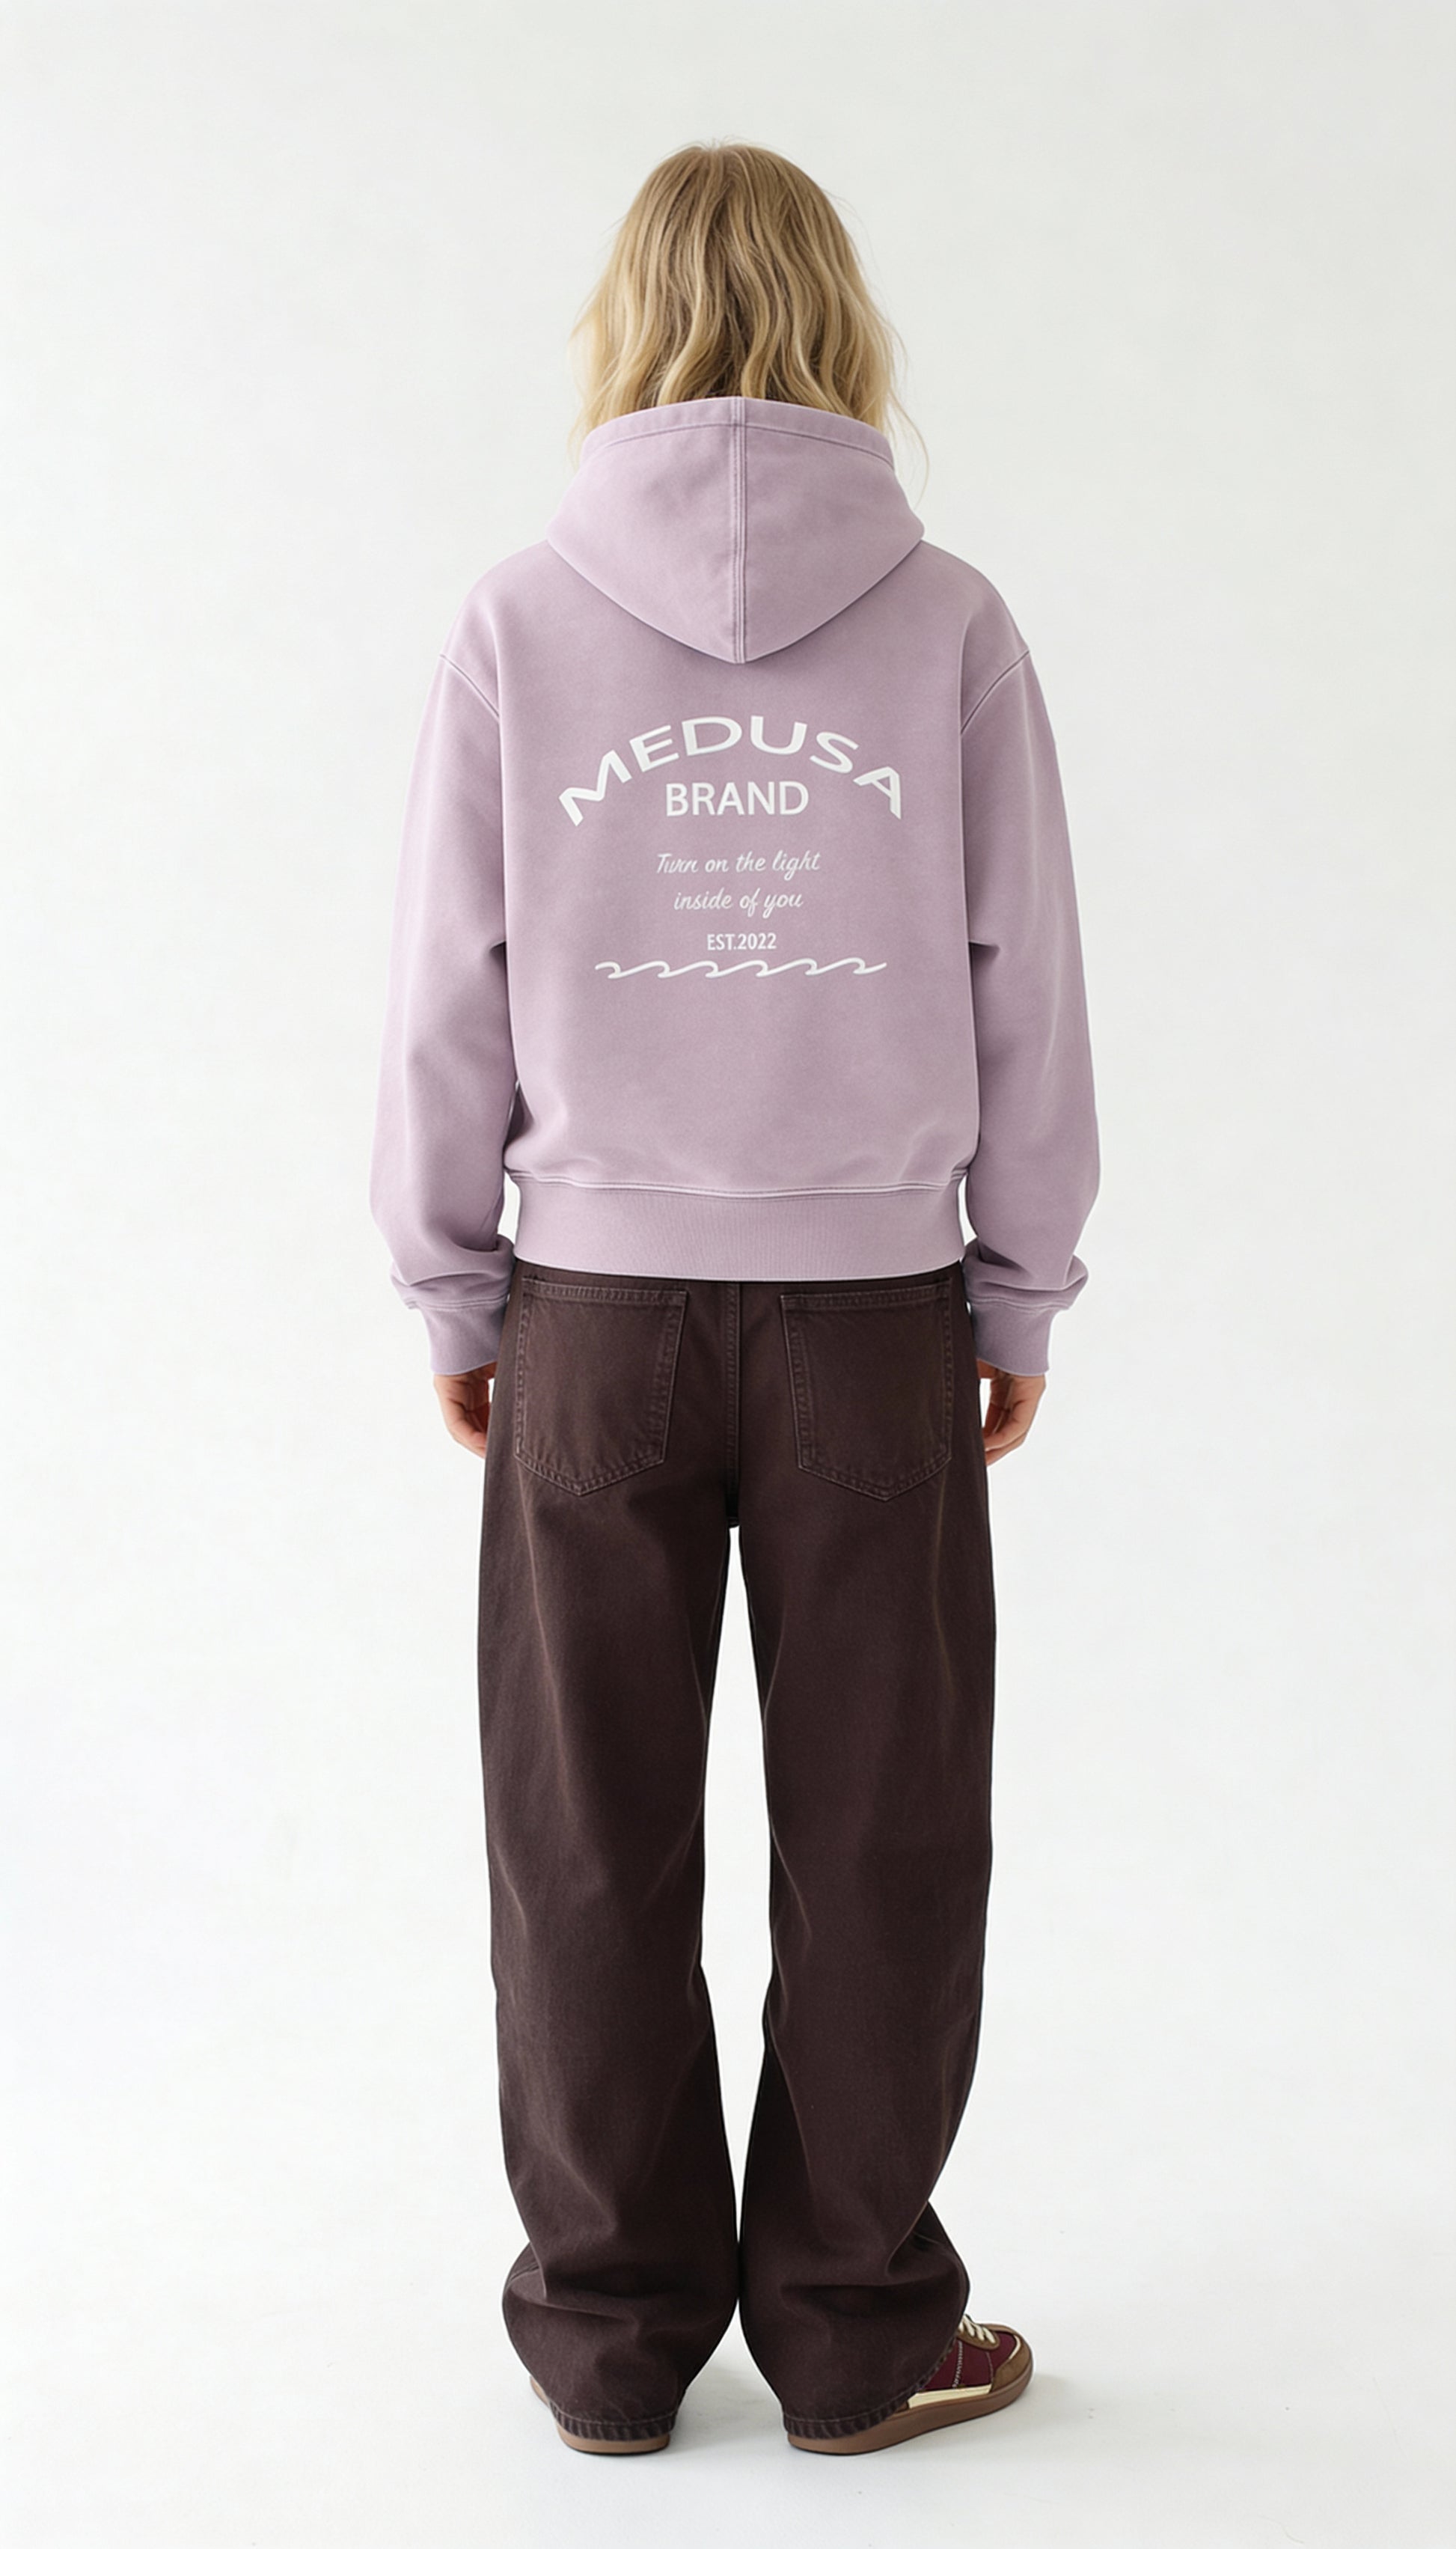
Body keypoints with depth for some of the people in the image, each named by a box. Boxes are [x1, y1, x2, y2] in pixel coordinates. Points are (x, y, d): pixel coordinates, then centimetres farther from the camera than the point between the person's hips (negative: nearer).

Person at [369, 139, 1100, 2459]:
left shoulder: (521, 620, -2)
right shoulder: (950, 622, -2)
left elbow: (449, 994, 0)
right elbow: (1027, 989, 1)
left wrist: (456, 1290, 11)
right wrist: (1020, 1292, 11)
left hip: (597, 1307, 1)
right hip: (877, 1308, 0)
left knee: (597, 1844, 11)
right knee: (879, 1839, 10)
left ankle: (612, 2328, 23)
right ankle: (858, 2330, 21)